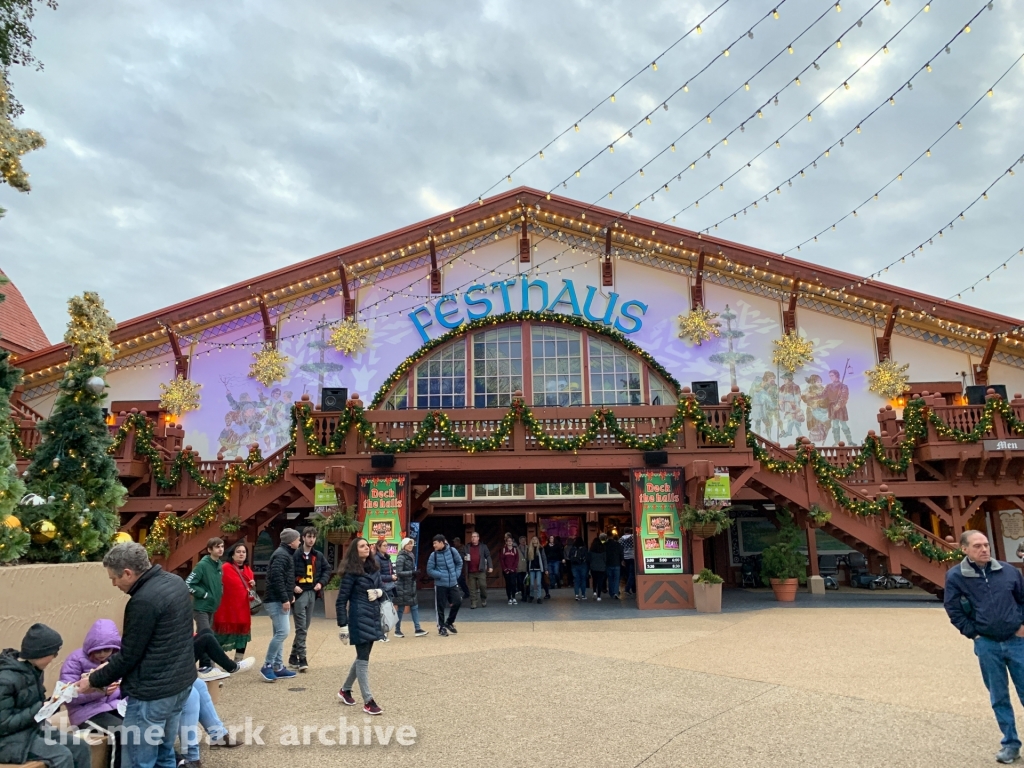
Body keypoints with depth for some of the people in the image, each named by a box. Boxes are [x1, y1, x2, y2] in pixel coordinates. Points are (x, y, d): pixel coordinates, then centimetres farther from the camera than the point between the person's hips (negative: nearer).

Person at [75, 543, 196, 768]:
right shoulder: (175, 581, 5)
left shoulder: (143, 601, -23)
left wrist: (94, 680, 3)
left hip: (152, 693, -9)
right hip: (181, 682, 9)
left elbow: (129, 655, -14)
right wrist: (110, 663, 15)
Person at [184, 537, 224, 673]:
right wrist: (204, 594, -16)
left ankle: (206, 664, 21)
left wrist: (218, 593, 7)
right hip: (201, 607, -8)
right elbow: (188, 584, -18)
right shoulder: (202, 565, -17)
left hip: (212, 607, 8)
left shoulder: (219, 565, 6)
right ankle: (205, 665, -2)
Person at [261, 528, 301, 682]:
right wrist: (285, 599, -23)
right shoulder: (281, 555, -15)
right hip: (276, 600, -11)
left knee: (279, 633, 12)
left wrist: (289, 595, 15)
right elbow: (277, 577, -24)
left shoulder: (286, 554, 17)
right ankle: (267, 666, -6)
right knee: (283, 632, -13)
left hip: (280, 600, 11)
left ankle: (278, 667, 17)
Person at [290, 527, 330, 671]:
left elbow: (327, 569, 17)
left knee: (305, 627, 12)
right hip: (299, 593, -6)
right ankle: (302, 659, -3)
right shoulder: (295, 554, -10)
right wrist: (293, 586, -16)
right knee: (301, 628, -8)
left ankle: (293, 657, 23)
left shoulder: (318, 555, 9)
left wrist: (321, 583, 3)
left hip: (312, 593, 6)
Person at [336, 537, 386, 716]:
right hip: (359, 618, -8)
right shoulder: (351, 572, -12)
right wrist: (342, 625, -15)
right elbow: (341, 600, -11)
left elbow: (381, 586, 18)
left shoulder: (374, 567, 8)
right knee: (363, 659, -3)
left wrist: (379, 591, -6)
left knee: (362, 657, 17)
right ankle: (368, 702, 3)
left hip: (374, 616, 8)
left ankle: (345, 690, 34)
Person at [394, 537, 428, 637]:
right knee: (401, 609, 2)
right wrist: (412, 573, -27)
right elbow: (398, 573, -21)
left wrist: (415, 573, 2)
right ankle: (397, 630, 13)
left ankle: (418, 629, 6)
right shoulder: (401, 557, -15)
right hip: (402, 587, -8)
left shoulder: (411, 556, 10)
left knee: (414, 607, 5)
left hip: (411, 586, 8)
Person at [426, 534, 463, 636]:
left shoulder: (452, 550, -6)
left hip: (453, 583, 2)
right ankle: (441, 627, 21)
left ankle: (449, 622, 23)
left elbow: (459, 562, 9)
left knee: (457, 602, 1)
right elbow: (429, 570, -6)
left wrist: (456, 574, -1)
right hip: (440, 584, -2)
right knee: (441, 607, 3)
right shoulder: (434, 555, -10)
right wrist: (441, 575, -16)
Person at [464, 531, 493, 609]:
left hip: (481, 571, -2)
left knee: (483, 586, -5)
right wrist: (464, 557, -6)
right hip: (471, 571, 2)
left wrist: (490, 566, -4)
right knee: (472, 588, 2)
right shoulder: (467, 547, 12)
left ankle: (483, 600, 16)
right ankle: (473, 603, 7)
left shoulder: (483, 546, 8)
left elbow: (488, 556, 5)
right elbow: (462, 556, 19)